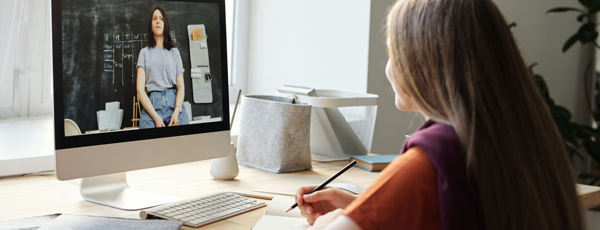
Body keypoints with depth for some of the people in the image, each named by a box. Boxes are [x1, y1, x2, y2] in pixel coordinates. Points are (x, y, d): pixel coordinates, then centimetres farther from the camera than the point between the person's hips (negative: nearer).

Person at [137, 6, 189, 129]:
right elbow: (140, 89, 5)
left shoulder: (174, 52, 20)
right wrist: (155, 116, -10)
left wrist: (177, 111, -9)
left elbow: (181, 86, 11)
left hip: (175, 102, 1)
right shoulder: (145, 52, 15)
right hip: (151, 105, -1)